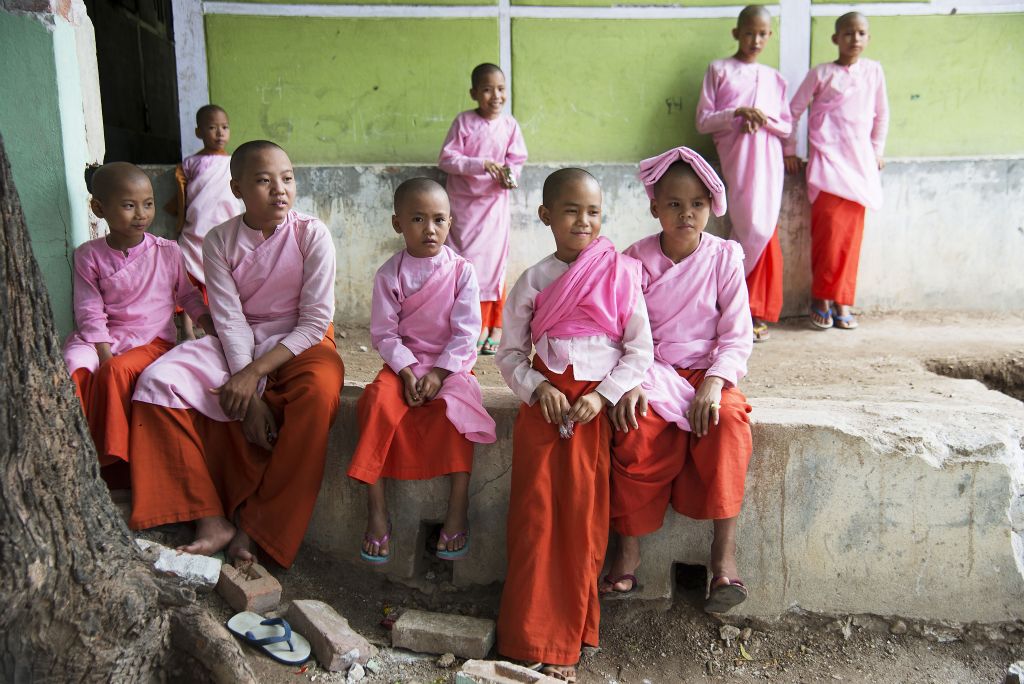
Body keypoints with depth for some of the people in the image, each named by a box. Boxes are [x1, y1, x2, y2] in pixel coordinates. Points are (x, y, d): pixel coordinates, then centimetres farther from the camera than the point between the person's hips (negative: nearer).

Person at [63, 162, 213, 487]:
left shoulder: (167, 252, 4)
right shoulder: (89, 255, 1)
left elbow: (189, 296, 12)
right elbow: (91, 313, -3)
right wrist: (105, 355, -15)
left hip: (154, 339, -1)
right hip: (102, 339, 1)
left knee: (117, 372, -32)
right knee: (74, 368, -32)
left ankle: (112, 459, -16)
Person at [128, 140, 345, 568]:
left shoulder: (311, 235, -11)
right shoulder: (220, 240, -4)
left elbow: (315, 322, -13)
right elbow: (231, 321, -9)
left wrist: (254, 373, -22)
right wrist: (252, 398, -21)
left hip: (300, 342, -3)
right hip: (239, 345, 3)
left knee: (320, 391, -36)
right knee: (158, 382, -18)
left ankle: (258, 521, -20)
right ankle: (212, 520, -17)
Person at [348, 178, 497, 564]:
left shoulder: (462, 271, -3)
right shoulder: (389, 274, 0)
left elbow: (466, 331, -7)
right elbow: (384, 332, -2)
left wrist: (439, 372, -16)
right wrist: (407, 370, -16)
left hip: (450, 364, -1)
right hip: (403, 362, 1)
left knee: (455, 407, -31)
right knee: (379, 402, -28)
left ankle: (458, 510, -22)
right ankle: (376, 511, -21)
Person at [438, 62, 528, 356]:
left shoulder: (510, 125, -1)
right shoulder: (463, 122, -6)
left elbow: (517, 161, 4)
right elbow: (446, 158, -9)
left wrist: (509, 175, -18)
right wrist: (480, 164, -21)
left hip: (494, 201, 0)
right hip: (464, 202, 0)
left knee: (493, 263, -1)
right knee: (466, 265, 3)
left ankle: (494, 327, 10)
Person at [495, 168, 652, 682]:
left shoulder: (620, 275, -1)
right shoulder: (532, 281, 3)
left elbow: (640, 350, -1)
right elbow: (509, 353, 6)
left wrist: (602, 396, -13)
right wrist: (538, 388, -12)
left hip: (596, 403, -1)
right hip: (544, 402, 1)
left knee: (582, 516, -4)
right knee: (535, 514, -1)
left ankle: (566, 640, 10)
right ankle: (532, 636, 10)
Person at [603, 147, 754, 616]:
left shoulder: (724, 257, 0)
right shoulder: (637, 260, 1)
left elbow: (737, 335, -3)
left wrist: (714, 382, -19)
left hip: (708, 371, 0)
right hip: (653, 372, 0)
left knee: (728, 423, -31)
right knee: (638, 430, -30)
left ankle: (724, 550, -21)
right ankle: (628, 546, -15)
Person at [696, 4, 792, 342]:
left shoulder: (773, 78, 16)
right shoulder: (719, 70, 9)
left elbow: (787, 127, 13)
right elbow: (703, 120, 1)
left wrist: (764, 118, -7)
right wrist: (738, 112, -14)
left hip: (767, 159, 3)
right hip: (736, 158, -3)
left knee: (763, 231, -2)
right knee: (756, 231, -11)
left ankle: (757, 312, 6)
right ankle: (756, 310, 1)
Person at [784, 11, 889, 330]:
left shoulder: (873, 71, 11)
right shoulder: (821, 73, 3)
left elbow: (881, 113, 20)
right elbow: (794, 110, 6)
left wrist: (877, 150, 17)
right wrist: (790, 151, 6)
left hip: (860, 161, 3)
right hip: (828, 160, -3)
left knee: (851, 233, 0)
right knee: (830, 229, -12)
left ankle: (841, 301, 8)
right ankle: (821, 299, 0)